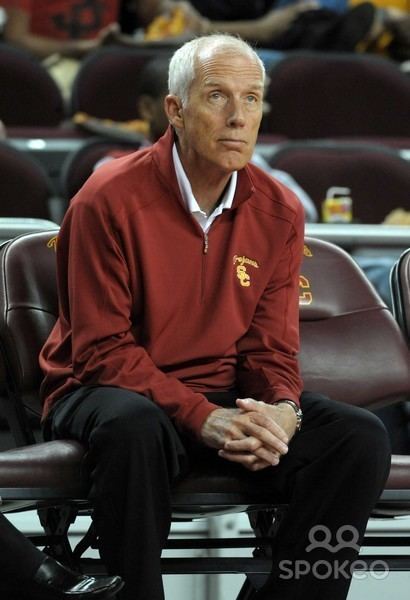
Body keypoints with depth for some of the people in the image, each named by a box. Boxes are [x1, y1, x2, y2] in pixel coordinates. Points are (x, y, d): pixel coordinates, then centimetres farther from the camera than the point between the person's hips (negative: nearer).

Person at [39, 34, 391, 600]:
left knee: (360, 437, -16)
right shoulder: (109, 200, -13)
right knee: (132, 426, -40)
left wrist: (282, 410, -20)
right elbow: (102, 350, -15)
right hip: (109, 390, -5)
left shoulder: (279, 213, 2)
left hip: (229, 400, 5)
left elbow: (272, 347, 5)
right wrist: (202, 418, -26)